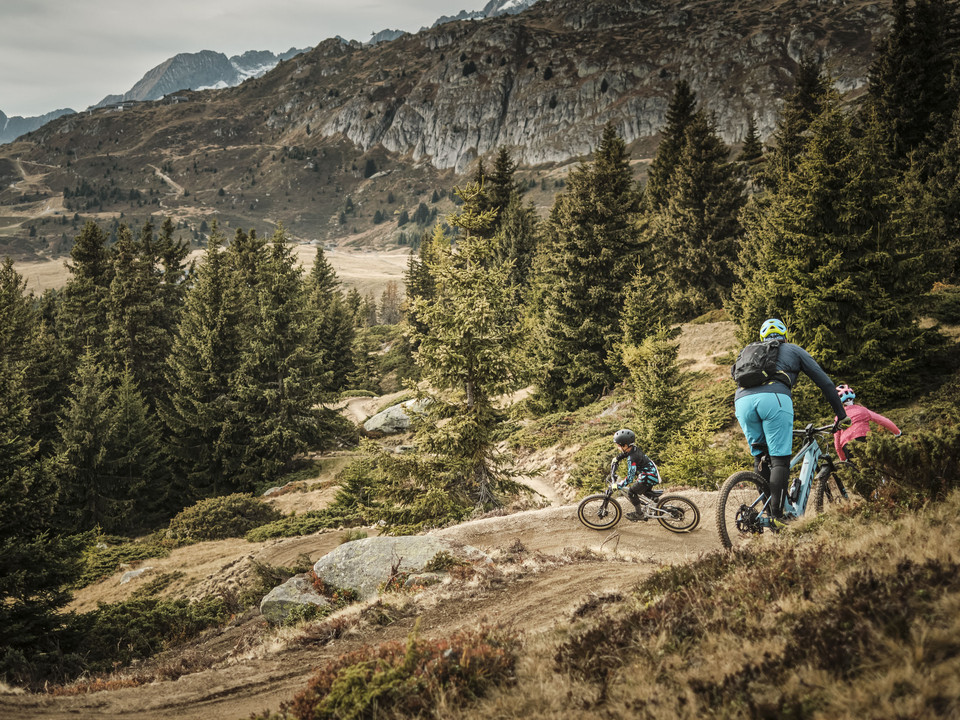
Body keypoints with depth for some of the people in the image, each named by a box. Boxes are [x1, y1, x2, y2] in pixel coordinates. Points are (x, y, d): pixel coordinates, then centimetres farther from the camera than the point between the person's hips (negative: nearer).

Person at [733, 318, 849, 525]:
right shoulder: (793, 350, 30)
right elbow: (825, 382, 28)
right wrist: (841, 414, 35)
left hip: (742, 400, 4)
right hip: (774, 397, -4)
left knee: (760, 459, 16)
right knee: (779, 459, -2)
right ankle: (776, 517, -10)